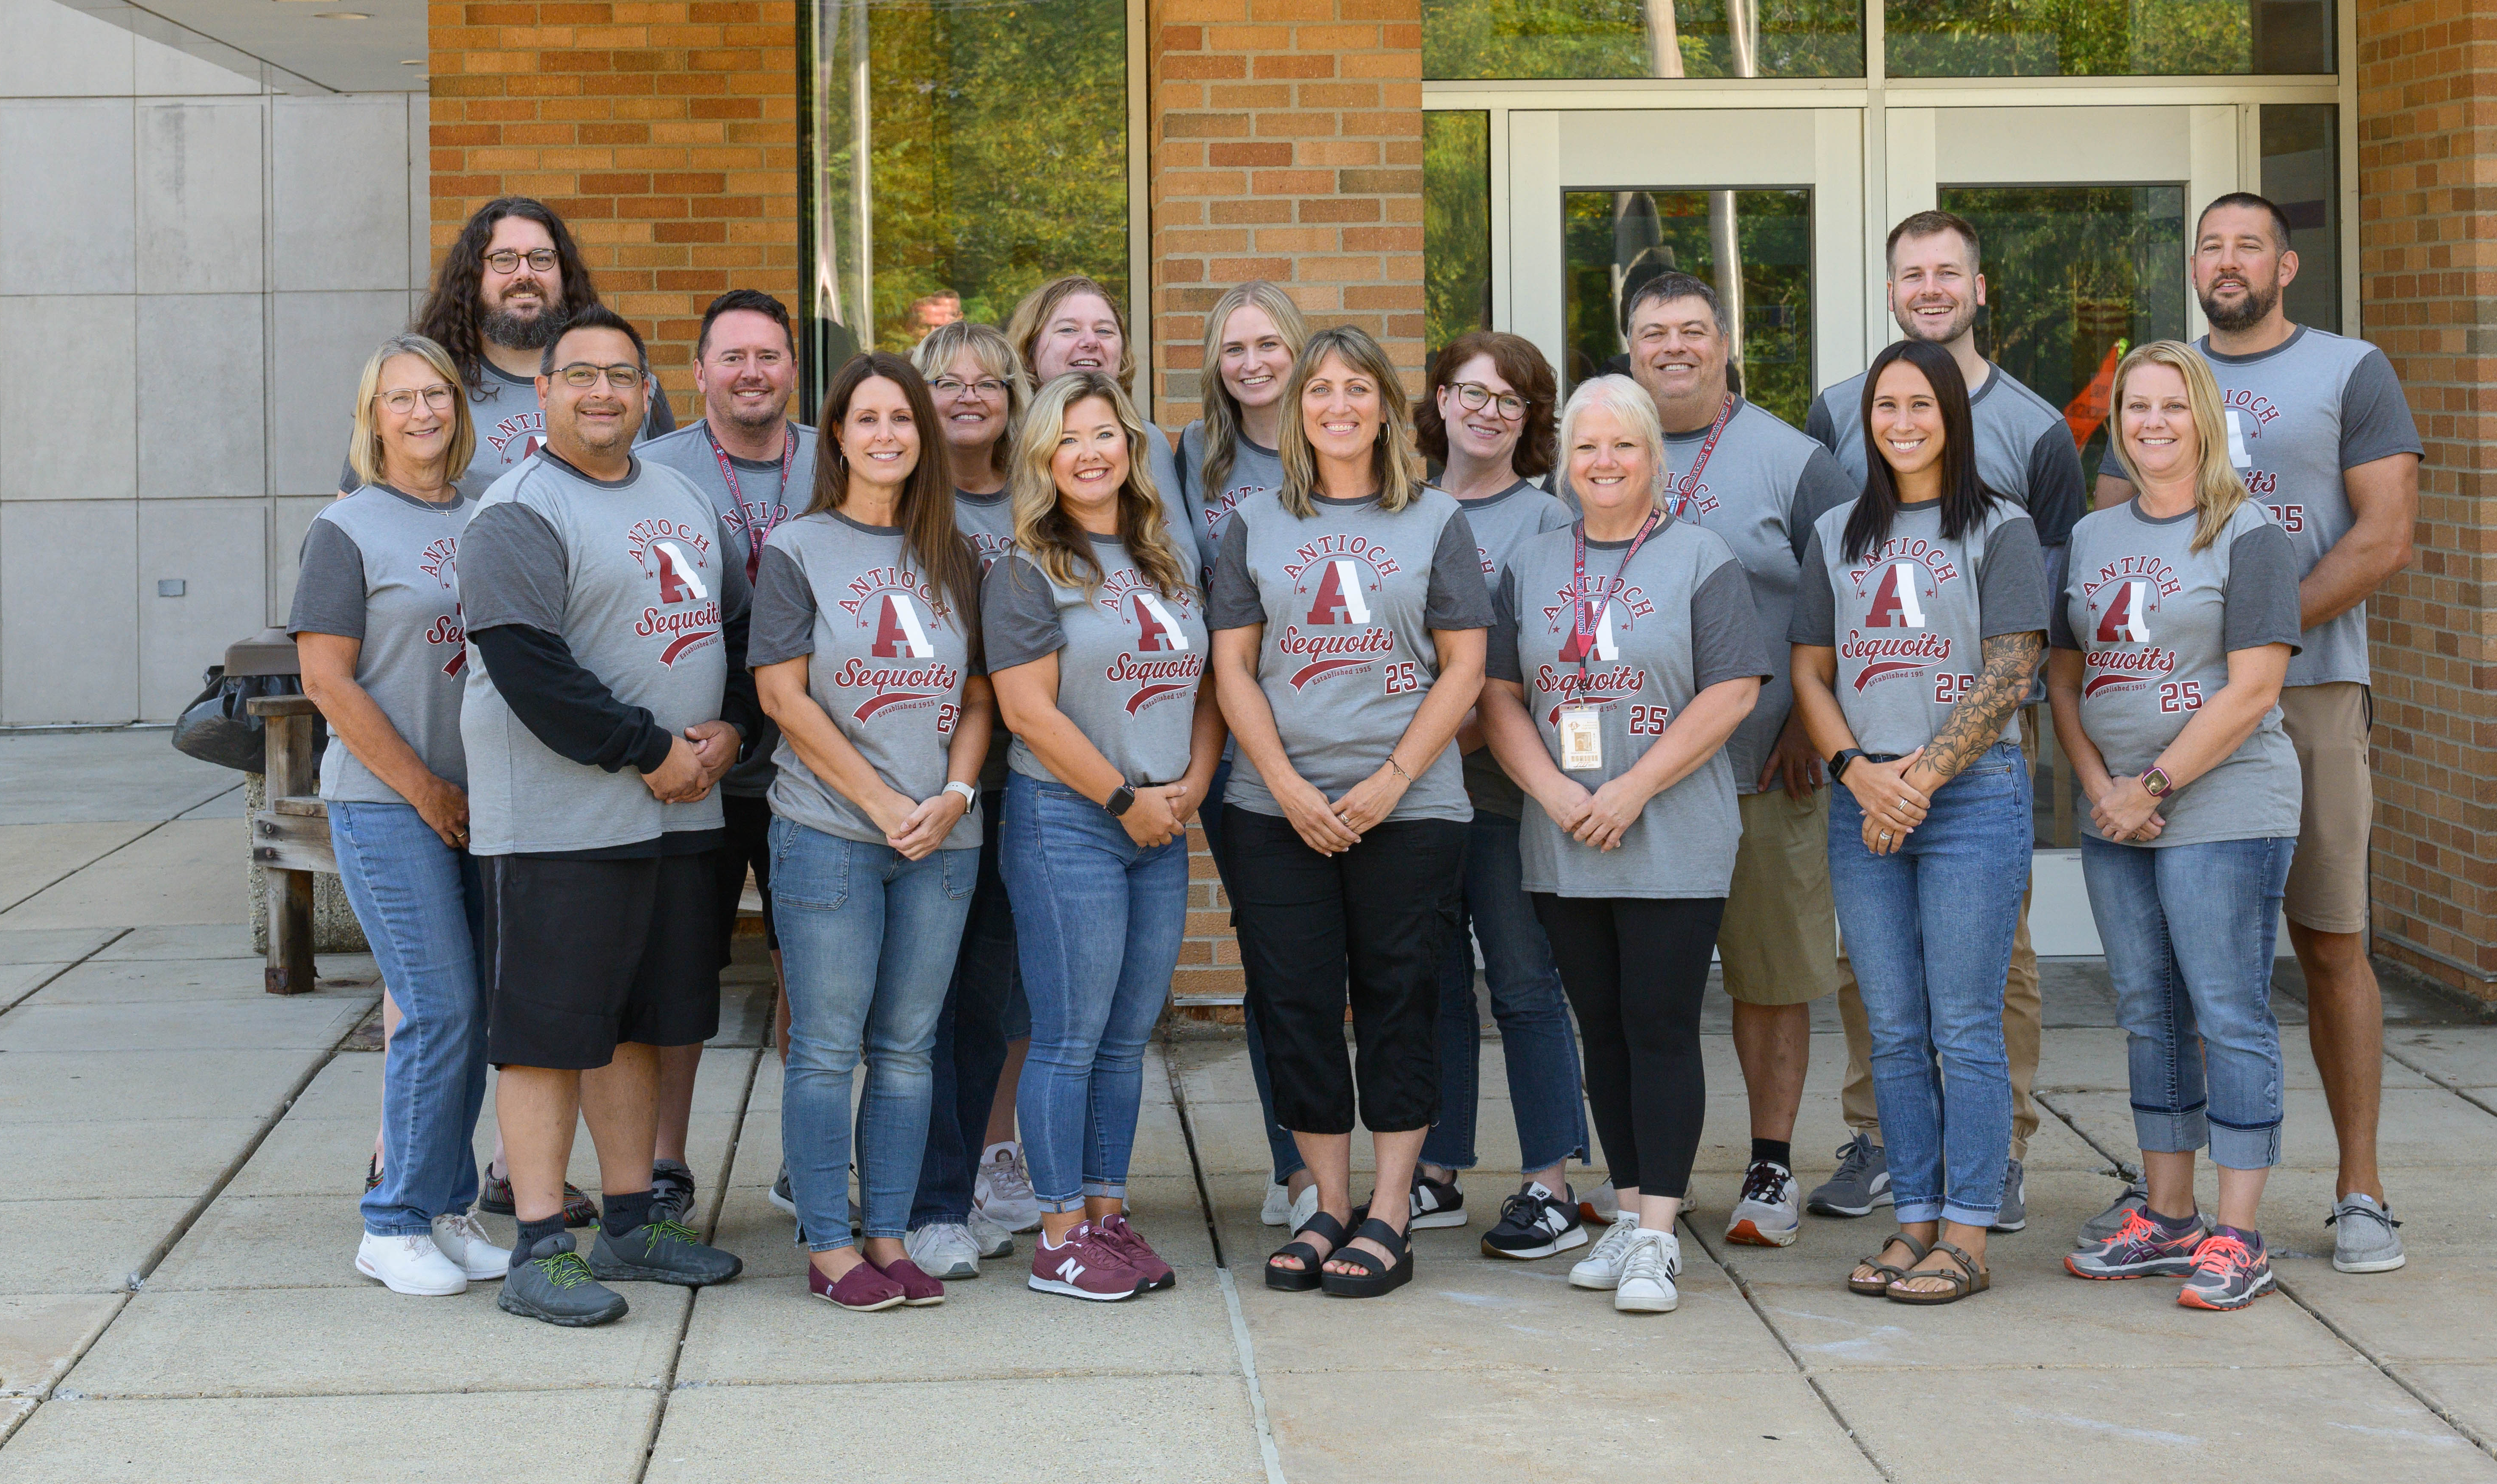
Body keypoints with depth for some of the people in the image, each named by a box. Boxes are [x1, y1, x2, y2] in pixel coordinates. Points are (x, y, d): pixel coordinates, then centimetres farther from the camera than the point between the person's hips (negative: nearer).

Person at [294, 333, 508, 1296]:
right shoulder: (347, 530, -3)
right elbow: (327, 681, -8)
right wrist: (425, 789, -9)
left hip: (479, 803, 5)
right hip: (386, 807, -5)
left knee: (474, 1011, 6)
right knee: (440, 1009, -9)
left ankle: (446, 1211, 17)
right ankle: (396, 1227, 2)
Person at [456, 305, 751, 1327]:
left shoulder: (682, 498, 16)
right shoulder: (519, 514, -9)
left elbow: (737, 622, 20)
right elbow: (531, 667, -18)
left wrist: (728, 728, 1)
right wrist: (649, 751, -16)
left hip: (676, 814, 8)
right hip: (558, 817, -8)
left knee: (637, 1020, 14)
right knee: (547, 1029, -4)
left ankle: (630, 1224, 23)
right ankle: (539, 1252, -1)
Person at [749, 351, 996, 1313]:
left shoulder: (953, 560, 13)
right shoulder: (796, 550, 1)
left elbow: (977, 697, 13)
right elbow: (784, 695, -6)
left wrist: (954, 794, -5)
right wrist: (885, 804, -10)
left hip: (942, 838, 4)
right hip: (828, 831, -4)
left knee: (908, 1048, 7)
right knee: (826, 1049, -2)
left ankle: (890, 1239, 13)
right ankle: (829, 1247, 6)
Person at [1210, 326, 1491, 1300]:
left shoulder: (1436, 522, 6)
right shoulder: (1255, 527, 10)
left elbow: (1463, 670, 2)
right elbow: (1233, 667, 6)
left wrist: (1390, 780, -9)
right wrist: (1288, 786, -7)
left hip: (1409, 808, -2)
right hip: (1278, 809, 2)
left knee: (1398, 1003, 0)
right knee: (1295, 1003, 1)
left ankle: (1389, 1217, 6)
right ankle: (1328, 1207, 13)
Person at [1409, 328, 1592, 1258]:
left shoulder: (1547, 521, 1)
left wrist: (1473, 724, -17)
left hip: (1504, 776, -4)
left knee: (1523, 980, -3)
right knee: (1430, 983, 9)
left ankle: (1551, 1188, 3)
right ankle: (1436, 1178, 18)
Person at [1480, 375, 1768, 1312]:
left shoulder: (1700, 558, 0)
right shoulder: (1530, 566, 12)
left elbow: (1732, 692, -8)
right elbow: (1499, 695, 9)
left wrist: (1631, 792, -13)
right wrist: (1553, 789, -8)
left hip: (1675, 843, -4)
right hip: (1563, 848, 4)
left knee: (1662, 1026, -6)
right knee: (1603, 1028, 9)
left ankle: (1657, 1234, -4)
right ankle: (1630, 1210, 17)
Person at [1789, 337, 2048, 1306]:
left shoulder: (1999, 530, 2)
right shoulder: (1836, 535, 14)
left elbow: (2008, 678, -5)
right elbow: (1810, 673, 11)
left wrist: (1923, 777, -11)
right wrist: (1861, 774, -6)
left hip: (1974, 796, -4)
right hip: (1862, 800, 4)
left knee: (1965, 1030, -4)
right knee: (1895, 1032, 6)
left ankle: (1966, 1237, 0)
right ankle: (1915, 1221, 13)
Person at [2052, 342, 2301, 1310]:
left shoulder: (2249, 537, -5)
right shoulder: (2091, 537, 13)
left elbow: (2252, 690, -12)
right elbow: (2064, 675, 14)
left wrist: (2153, 785, -12)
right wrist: (2099, 785, -1)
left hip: (2226, 812, -6)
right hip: (2115, 821, 6)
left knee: (2231, 1018, -4)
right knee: (2150, 1019, 11)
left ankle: (2237, 1238, -1)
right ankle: (2166, 1220, 20)